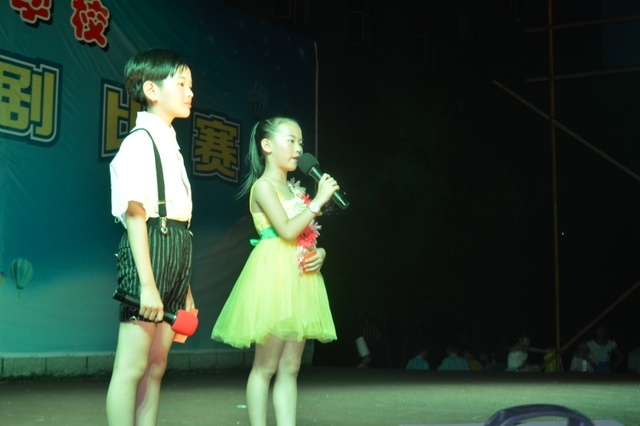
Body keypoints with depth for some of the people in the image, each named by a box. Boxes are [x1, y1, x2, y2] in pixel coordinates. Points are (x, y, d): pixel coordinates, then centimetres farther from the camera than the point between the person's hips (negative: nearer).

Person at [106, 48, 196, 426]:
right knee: (132, 366, -6)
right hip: (149, 248, -9)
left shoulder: (170, 145, 19)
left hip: (177, 249, 9)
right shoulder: (140, 141, -7)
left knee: (156, 366, 9)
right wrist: (147, 282, -22)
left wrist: (186, 288, 17)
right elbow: (134, 213, -15)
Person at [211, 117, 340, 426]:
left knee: (290, 367, 7)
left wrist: (320, 254, 1)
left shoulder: (294, 189, 18)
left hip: (300, 279, 8)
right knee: (265, 366, -4)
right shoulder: (264, 186, -6)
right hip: (275, 275, -8)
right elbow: (287, 230, -19)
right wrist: (319, 200, -13)